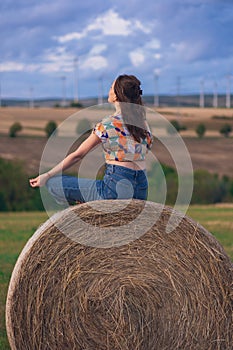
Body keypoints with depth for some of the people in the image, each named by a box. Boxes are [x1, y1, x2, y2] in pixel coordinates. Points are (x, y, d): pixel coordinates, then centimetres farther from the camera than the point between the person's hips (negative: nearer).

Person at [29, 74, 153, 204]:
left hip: (117, 186, -8)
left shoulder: (107, 124, -10)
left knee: (53, 183, -2)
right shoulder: (143, 122, 8)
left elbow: (77, 155, -5)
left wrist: (47, 176, 4)